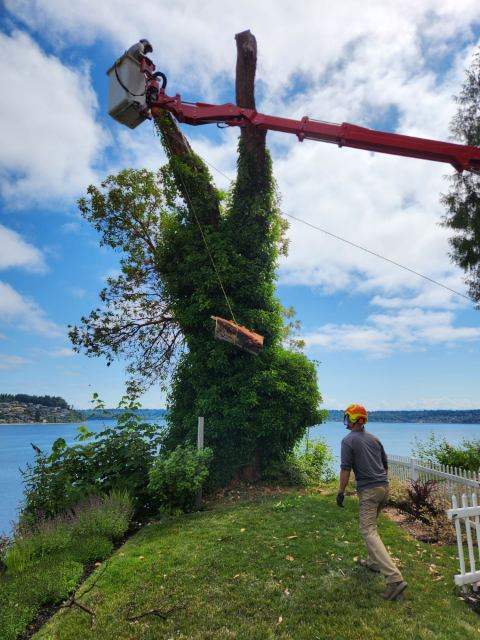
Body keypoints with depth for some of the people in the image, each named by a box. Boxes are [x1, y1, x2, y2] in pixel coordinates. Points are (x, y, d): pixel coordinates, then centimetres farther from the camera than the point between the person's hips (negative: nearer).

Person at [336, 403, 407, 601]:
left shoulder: (348, 440, -10)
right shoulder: (373, 438, 11)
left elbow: (345, 469, -14)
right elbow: (385, 464, 17)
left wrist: (341, 492, -5)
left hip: (368, 490, -8)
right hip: (384, 487, 8)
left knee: (369, 532, -7)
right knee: (370, 526, 25)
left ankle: (395, 579, -15)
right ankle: (373, 562, 35)